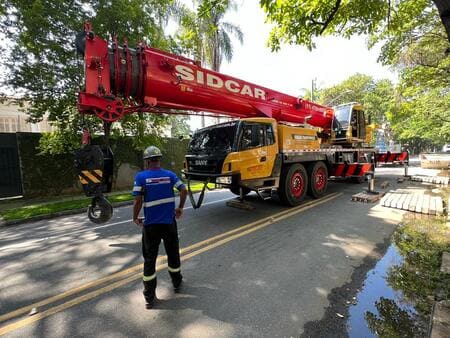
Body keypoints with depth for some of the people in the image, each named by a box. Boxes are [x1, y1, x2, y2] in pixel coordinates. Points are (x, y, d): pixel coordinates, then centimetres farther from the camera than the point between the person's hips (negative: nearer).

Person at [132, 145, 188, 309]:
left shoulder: (141, 176, -10)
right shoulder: (170, 174, -2)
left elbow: (138, 200, -15)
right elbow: (184, 190, -8)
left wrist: (135, 218, 1)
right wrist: (180, 208, 6)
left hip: (151, 225, -2)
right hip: (169, 223, 2)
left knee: (149, 259, 12)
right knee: (173, 253, 21)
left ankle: (149, 297, 20)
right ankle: (176, 283, 40)